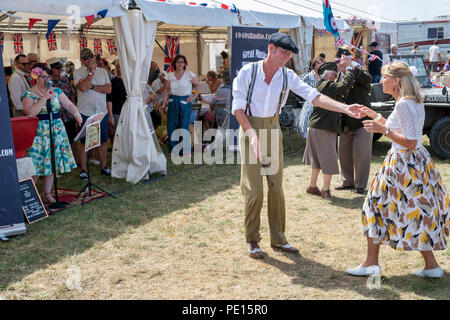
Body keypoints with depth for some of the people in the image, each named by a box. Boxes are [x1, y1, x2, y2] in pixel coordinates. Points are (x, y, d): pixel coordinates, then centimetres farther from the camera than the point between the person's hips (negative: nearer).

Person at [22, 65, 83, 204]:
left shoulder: (56, 91, 10)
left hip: (57, 130, 4)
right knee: (36, 165, -6)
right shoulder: (28, 94, -4)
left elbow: (69, 104, 7)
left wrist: (76, 114, -13)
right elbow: (30, 112, -18)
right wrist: (44, 98, -20)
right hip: (38, 132, -4)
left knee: (52, 162, 6)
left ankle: (47, 194, 16)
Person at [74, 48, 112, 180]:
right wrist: (92, 71, -12)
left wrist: (92, 86, -11)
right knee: (84, 143, 1)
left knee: (103, 140, 10)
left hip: (102, 112, 3)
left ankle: (104, 167, 22)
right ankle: (83, 170, 8)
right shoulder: (78, 72, 0)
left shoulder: (103, 72, 10)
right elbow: (83, 87, -18)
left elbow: (108, 89, -3)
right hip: (86, 113, -3)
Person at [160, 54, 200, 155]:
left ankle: (187, 150, 5)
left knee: (184, 126, -5)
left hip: (185, 102, -3)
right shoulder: (171, 76, 6)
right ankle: (173, 149, 16)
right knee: (171, 126, 3)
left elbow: (198, 85, 8)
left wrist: (193, 97, -2)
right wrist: (164, 104, 7)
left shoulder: (189, 75, -2)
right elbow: (167, 90, 14)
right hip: (173, 101, 4)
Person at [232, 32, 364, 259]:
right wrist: (252, 134, -25)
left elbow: (313, 96, -8)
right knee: (254, 189, -4)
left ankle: (278, 239, 20)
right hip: (250, 128, -4)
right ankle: (252, 241, 12)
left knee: (276, 186, 7)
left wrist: (345, 108, -19)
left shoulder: (287, 76, -1)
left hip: (273, 128, 4)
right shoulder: (248, 72, -11)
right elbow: (238, 106, -13)